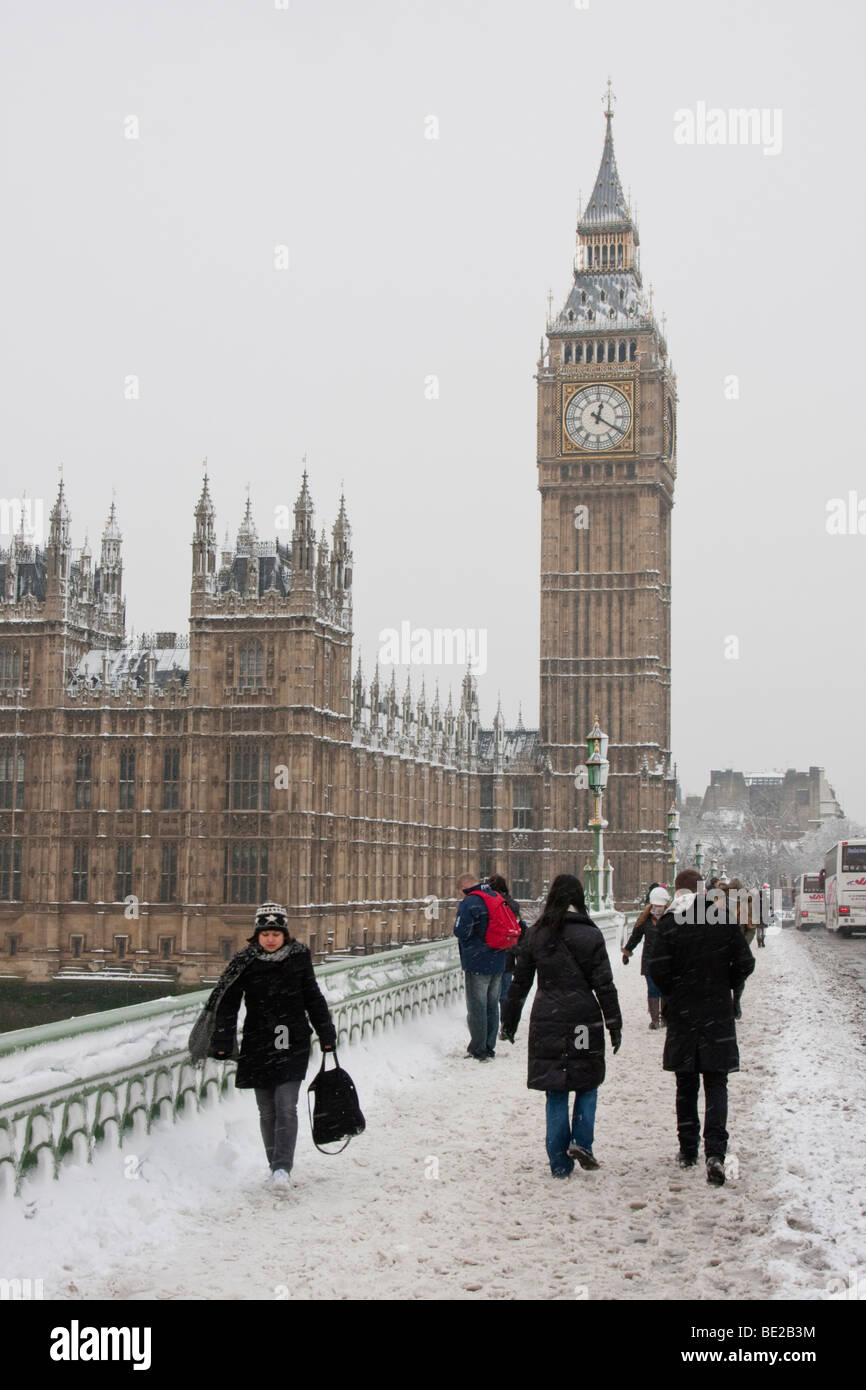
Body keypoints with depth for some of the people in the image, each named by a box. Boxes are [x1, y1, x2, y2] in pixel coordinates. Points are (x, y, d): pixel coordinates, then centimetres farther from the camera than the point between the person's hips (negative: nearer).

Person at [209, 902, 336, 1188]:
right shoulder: (244, 963, -2)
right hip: (258, 1045, 1)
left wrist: (327, 1035, 17)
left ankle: (282, 1168, -12)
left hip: (293, 1044, -1)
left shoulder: (299, 958, 2)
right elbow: (227, 1004, -2)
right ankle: (276, 1166, 20)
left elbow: (313, 998, 13)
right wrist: (223, 1042, -10)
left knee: (286, 1107, -13)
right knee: (267, 1111, 7)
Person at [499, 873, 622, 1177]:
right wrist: (614, 1024, 2)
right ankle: (581, 1141, 0)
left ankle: (560, 1164, 10)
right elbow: (604, 984, -5)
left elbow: (520, 982, 8)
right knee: (588, 1083, 16)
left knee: (556, 1094, 8)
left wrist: (509, 1021, 17)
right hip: (583, 1021, -2)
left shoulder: (536, 935, 3)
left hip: (546, 1023, 2)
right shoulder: (589, 934, -5)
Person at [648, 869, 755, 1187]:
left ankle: (688, 1150, 19)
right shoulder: (724, 916, -5)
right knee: (716, 1083, 3)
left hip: (682, 1014, 0)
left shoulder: (670, 921, -9)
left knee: (686, 1085, 13)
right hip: (718, 1013, 0)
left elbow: (658, 969, -11)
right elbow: (745, 963, -3)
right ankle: (715, 1152, -13)